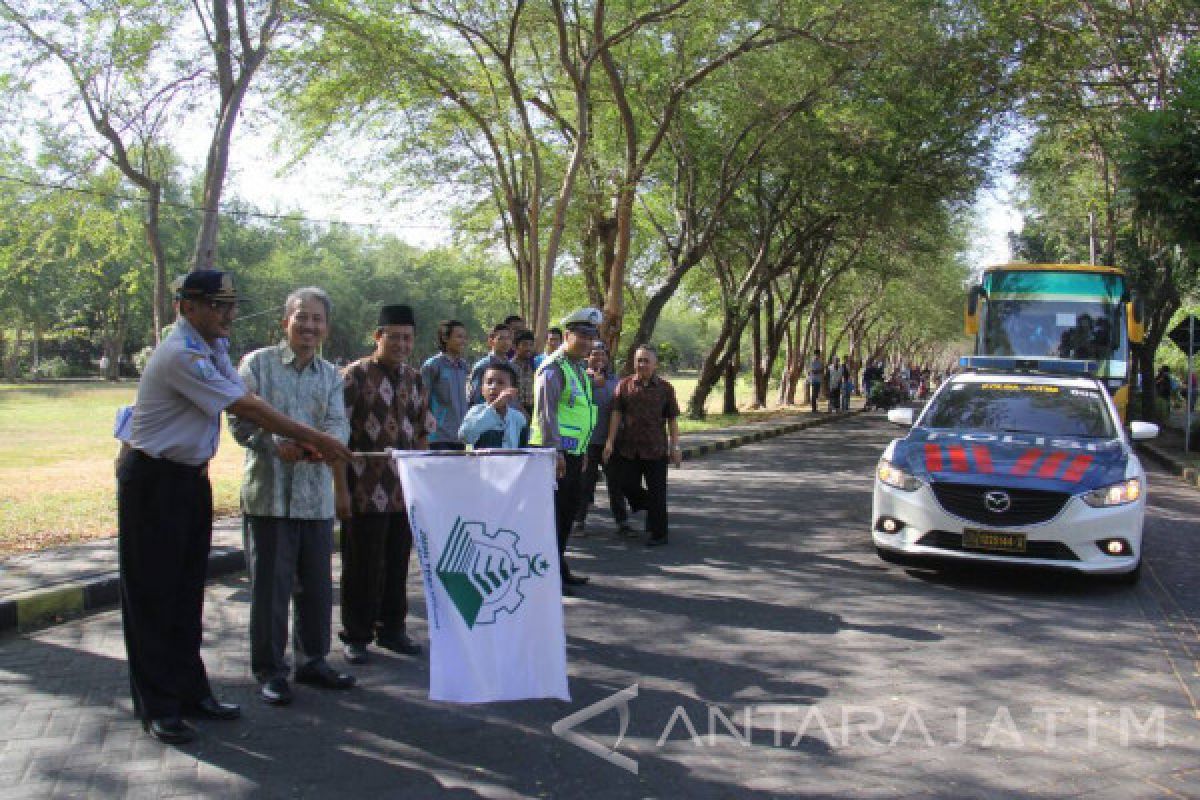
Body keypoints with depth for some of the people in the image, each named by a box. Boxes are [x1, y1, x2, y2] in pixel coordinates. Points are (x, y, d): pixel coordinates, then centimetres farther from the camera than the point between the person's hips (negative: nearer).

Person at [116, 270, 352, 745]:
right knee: (154, 593, 1)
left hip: (191, 474, 9)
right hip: (153, 479, -9)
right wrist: (315, 439, -20)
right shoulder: (182, 355, -23)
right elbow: (247, 408, -24)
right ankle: (158, 706, 11)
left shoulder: (214, 346, 5)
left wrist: (301, 442, -9)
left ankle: (189, 691, 25)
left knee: (187, 587, 14)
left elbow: (246, 406, 2)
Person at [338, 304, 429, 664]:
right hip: (365, 492, -5)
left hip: (405, 492, 5)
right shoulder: (355, 375, -6)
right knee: (362, 567, 4)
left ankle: (391, 628, 26)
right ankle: (356, 635, 17)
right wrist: (342, 487, -13)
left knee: (397, 565, 13)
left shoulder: (414, 379, 11)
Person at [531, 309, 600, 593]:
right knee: (553, 512, -5)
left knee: (569, 509, 16)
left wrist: (583, 451, 25)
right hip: (556, 453, -10)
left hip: (573, 452, 10)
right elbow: (546, 413, -21)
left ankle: (559, 567, 28)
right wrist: (555, 452, -25)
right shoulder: (553, 369, -14)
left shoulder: (579, 369, 17)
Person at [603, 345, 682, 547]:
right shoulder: (624, 385, 4)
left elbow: (672, 420, 4)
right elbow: (616, 414, 1)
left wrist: (675, 447, -1)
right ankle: (649, 506, 35)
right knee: (627, 485, 5)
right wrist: (610, 441, -5)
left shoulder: (665, 388, 3)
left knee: (656, 491, 3)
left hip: (655, 448, -2)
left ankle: (658, 534, 13)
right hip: (628, 447, 2)